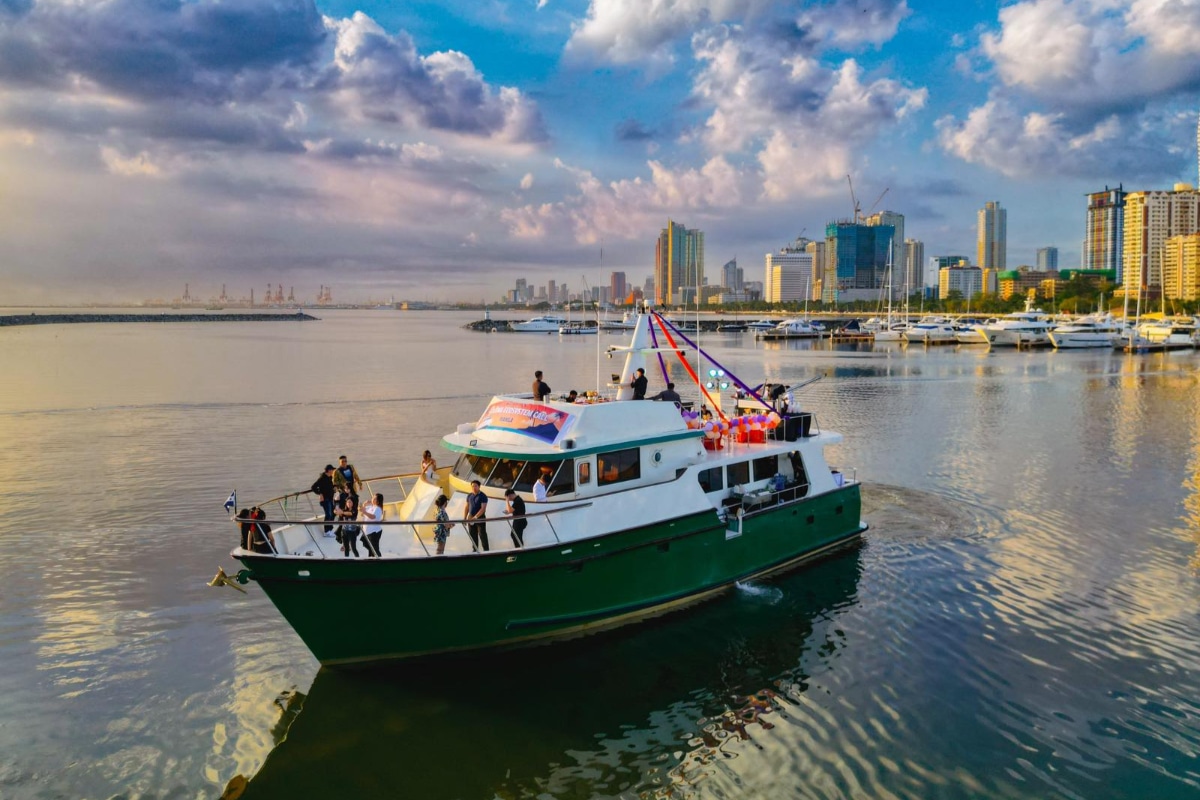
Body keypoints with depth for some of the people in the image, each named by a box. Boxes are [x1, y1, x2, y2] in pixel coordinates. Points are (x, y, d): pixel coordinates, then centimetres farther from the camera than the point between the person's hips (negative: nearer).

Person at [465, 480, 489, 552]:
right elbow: (467, 507, 14)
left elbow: (483, 508, -17)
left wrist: (475, 517, -24)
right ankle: (475, 550, 18)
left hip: (480, 518, -5)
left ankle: (486, 551, 0)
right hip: (471, 519, 5)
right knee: (473, 536, 9)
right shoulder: (469, 496, 8)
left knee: (482, 535, -4)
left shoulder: (483, 496, -10)